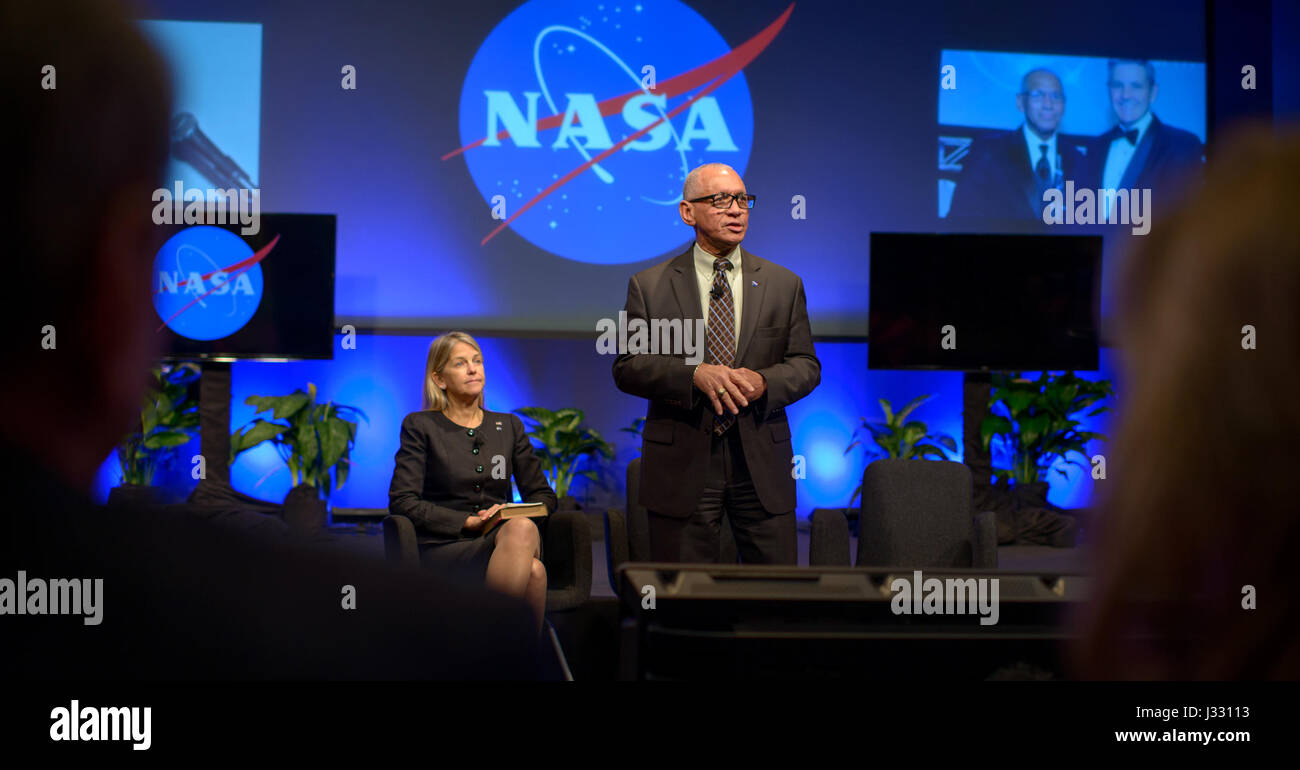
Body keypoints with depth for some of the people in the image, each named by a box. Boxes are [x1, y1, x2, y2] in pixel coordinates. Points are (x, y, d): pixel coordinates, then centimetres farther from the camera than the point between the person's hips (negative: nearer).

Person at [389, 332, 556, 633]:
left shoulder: (509, 426, 21)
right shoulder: (420, 426, 9)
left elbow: (543, 495, 19)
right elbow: (402, 501, -1)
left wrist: (516, 518, -5)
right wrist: (468, 522, -10)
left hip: (503, 539, 4)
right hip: (444, 547, -3)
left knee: (523, 529, -38)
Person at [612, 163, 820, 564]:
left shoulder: (784, 284, 10)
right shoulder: (648, 285, 4)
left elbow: (806, 365, 8)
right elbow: (627, 368, -1)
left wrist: (763, 381, -14)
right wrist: (695, 374, -18)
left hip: (761, 460, 2)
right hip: (682, 464, -1)